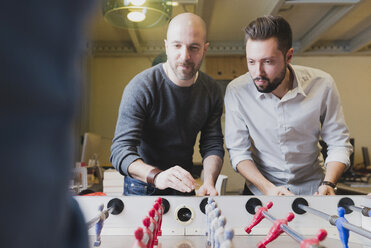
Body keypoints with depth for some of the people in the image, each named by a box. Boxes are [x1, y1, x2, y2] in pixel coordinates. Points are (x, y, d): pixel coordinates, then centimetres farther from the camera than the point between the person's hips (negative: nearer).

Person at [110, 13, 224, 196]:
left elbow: (213, 145, -3)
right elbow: (120, 150, -25)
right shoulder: (140, 87, -20)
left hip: (183, 186, 3)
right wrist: (156, 176, -43)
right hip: (142, 186, -2)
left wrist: (209, 182, -22)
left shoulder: (211, 91, -5)